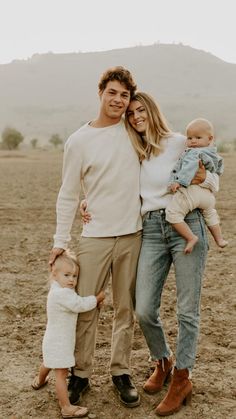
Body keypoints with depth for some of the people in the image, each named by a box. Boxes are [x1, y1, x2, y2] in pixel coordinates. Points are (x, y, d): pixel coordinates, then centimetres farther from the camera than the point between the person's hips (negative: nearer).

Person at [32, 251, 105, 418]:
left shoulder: (61, 289, 4)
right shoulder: (62, 293, -28)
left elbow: (77, 302, 13)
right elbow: (81, 305, -29)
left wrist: (93, 302, -4)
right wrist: (98, 298, -14)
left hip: (55, 339, 11)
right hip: (59, 342, -11)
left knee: (49, 362, 34)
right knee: (61, 373, -8)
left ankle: (40, 381, 59)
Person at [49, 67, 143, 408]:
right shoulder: (79, 141, -1)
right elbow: (68, 195, 2)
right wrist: (60, 241, -1)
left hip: (132, 235, 2)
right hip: (95, 236, -1)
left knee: (126, 309, 9)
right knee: (85, 307, 3)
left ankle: (121, 372, 24)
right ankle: (81, 374, 20)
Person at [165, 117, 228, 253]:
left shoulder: (194, 153, -4)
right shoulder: (214, 155, 20)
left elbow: (190, 167, -21)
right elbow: (219, 171, 35)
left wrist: (179, 181, -28)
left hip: (190, 190, -9)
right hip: (208, 193, 9)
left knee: (173, 213, -14)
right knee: (210, 214, 34)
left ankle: (191, 237, -17)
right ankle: (219, 239, 44)